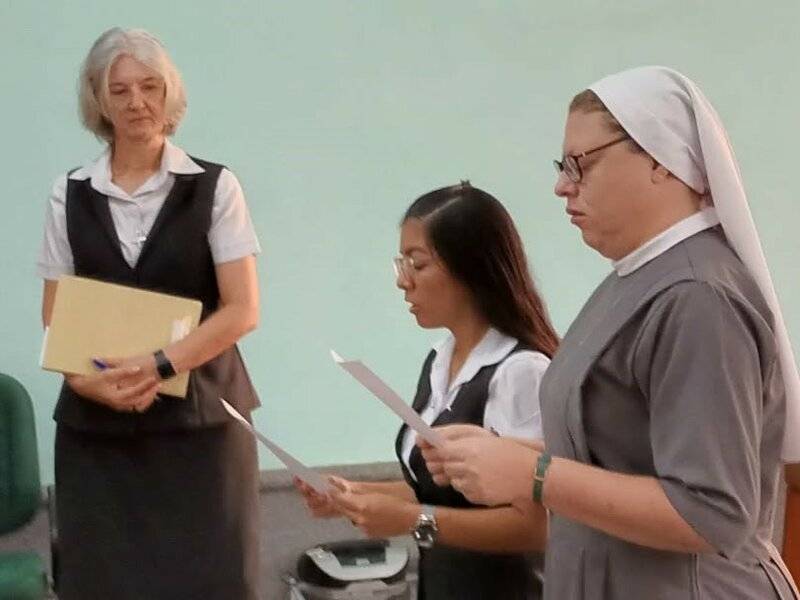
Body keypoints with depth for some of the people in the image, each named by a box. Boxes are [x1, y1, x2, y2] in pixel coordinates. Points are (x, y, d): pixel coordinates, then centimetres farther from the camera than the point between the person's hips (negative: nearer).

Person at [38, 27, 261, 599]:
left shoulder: (214, 187, -2)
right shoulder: (70, 195, 6)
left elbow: (242, 309, -6)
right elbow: (56, 317, 6)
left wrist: (160, 365, -19)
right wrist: (89, 379, -13)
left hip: (200, 419, -2)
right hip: (97, 425, 2)